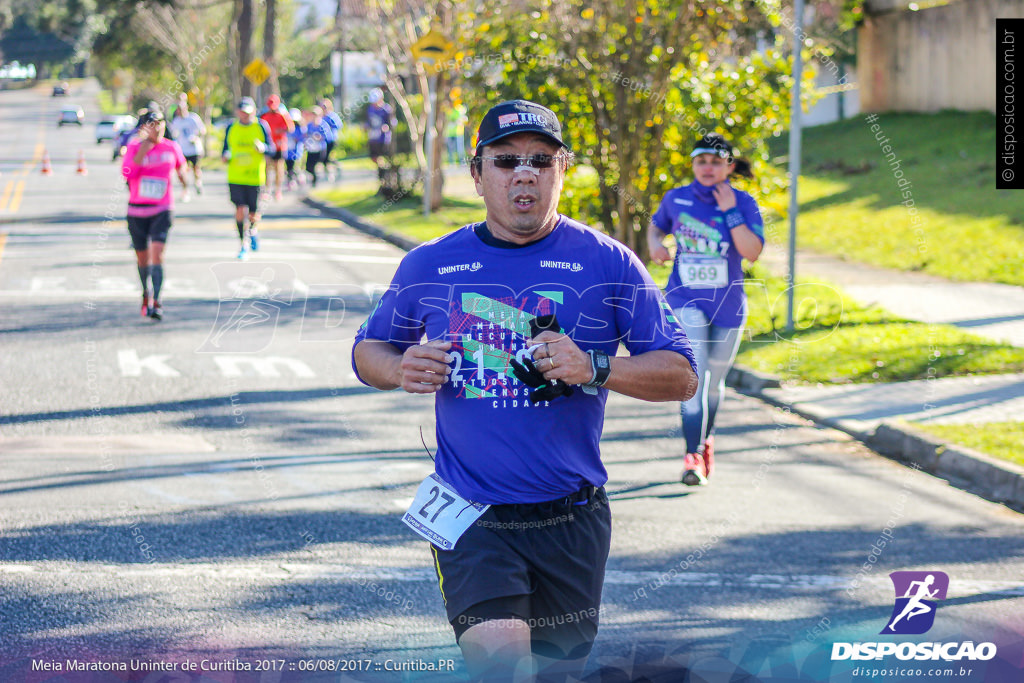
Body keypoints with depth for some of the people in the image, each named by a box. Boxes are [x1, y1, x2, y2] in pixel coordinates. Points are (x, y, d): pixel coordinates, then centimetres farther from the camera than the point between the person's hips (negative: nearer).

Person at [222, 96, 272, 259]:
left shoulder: (261, 126, 0)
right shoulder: (231, 128, 7)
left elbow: (271, 149, 1)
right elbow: (226, 148, 15)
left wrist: (262, 148, -21)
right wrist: (225, 156, -8)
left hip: (255, 177, -1)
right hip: (235, 177, 1)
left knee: (253, 214, 4)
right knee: (240, 210, -12)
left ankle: (252, 231, 40)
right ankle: (244, 244, 2)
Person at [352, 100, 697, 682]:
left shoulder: (606, 263, -1)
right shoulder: (430, 266, 4)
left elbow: (681, 376, -2)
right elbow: (368, 351, 18)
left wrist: (595, 369, -19)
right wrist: (399, 370, -6)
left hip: (571, 519, 1)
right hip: (471, 518, -1)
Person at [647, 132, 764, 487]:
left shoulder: (744, 203, -6)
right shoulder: (677, 199, -1)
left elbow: (753, 252, -19)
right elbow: (657, 225, 19)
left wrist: (730, 211, -23)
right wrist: (655, 243, -3)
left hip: (727, 304, 1)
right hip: (686, 300, -1)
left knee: (714, 378, 16)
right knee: (693, 372, -19)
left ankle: (705, 441, 42)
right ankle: (693, 457, -20)